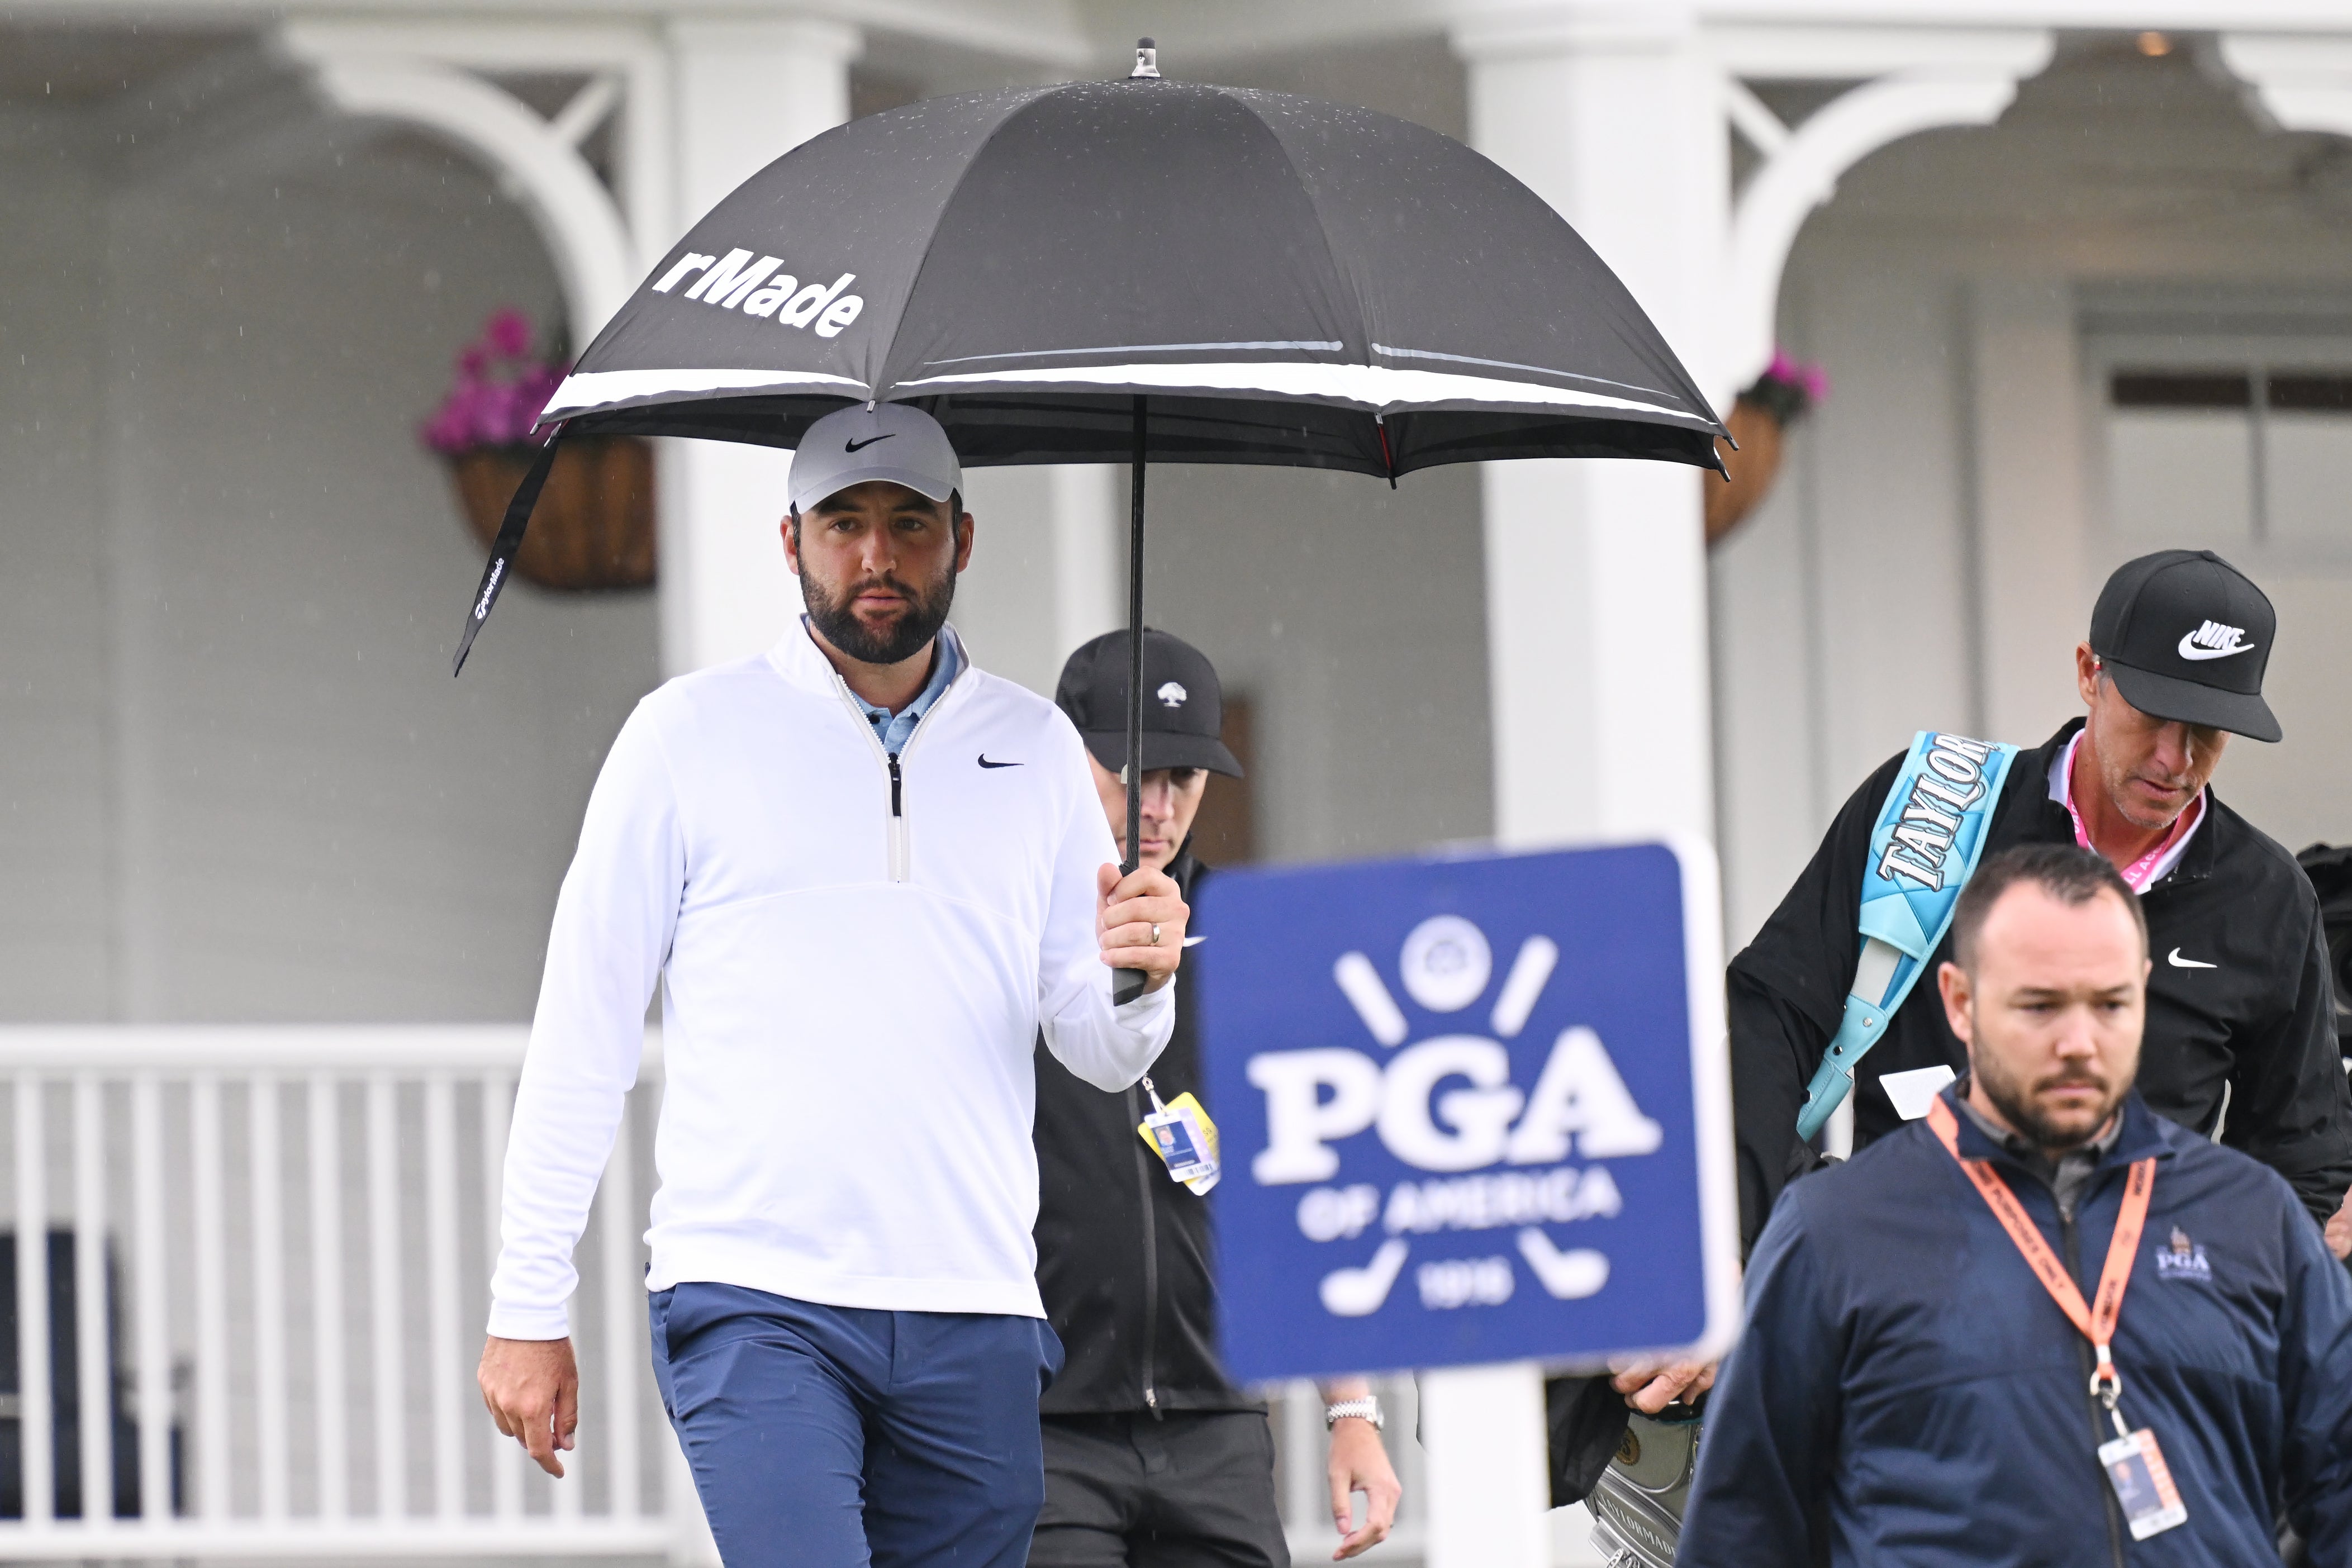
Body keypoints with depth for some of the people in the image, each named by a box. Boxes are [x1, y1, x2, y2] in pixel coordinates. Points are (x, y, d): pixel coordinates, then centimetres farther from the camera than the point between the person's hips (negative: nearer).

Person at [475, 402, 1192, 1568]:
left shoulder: (1033, 748, 14)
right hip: (755, 1304, -4)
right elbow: (583, 1029, 5)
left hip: (973, 1316, 4)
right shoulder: (692, 733, 5)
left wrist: (1137, 980, -11)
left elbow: (1102, 1058, 14)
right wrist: (528, 1307, 1)